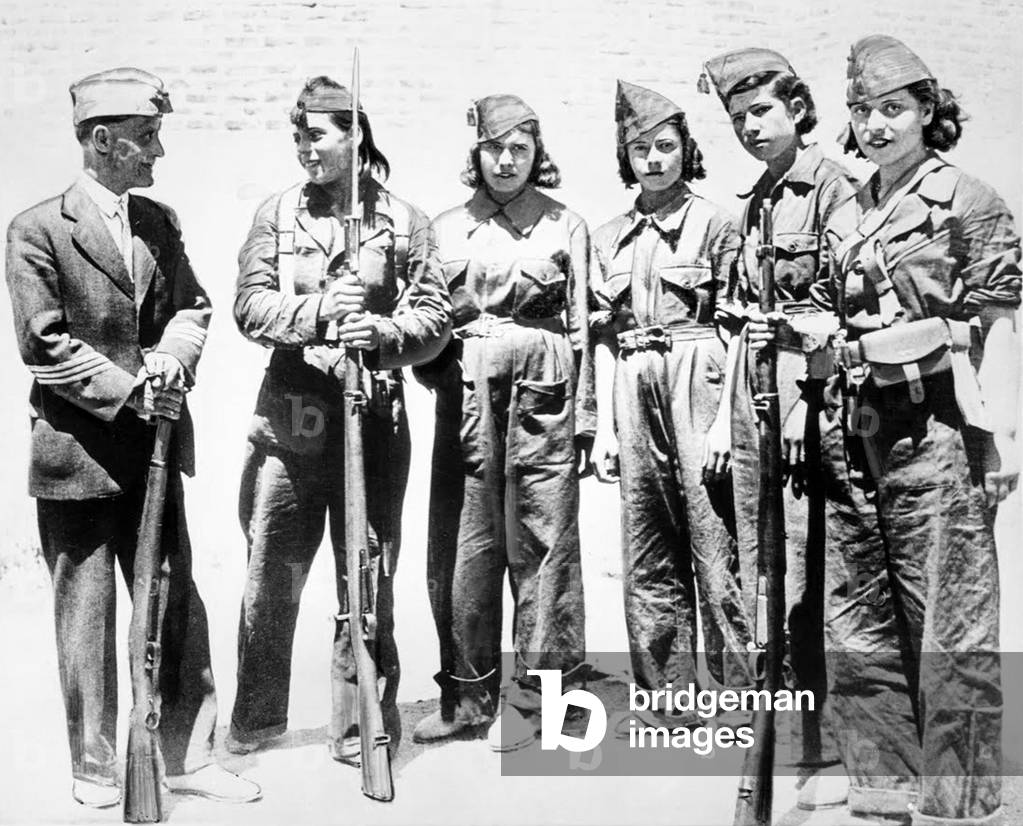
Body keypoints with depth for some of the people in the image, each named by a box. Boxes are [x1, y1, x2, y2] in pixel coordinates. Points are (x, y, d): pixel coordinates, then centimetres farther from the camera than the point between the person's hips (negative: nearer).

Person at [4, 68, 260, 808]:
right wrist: (130, 392, -15)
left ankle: (188, 755, 22)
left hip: (153, 445, 5)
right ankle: (94, 769, 22)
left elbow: (191, 307, 12)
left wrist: (174, 356, -8)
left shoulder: (159, 222, 9)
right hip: (78, 452, -5)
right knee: (86, 616, 7)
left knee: (177, 604, 10)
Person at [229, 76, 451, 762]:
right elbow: (251, 305, -2)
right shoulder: (277, 214, 9)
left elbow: (436, 316, 1)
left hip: (373, 416, -1)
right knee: (271, 573, 7)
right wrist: (315, 310, -20)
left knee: (368, 577, 3)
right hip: (290, 415, 1)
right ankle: (257, 717, 26)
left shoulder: (404, 221, 5)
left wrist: (383, 333, -19)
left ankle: (362, 729, 18)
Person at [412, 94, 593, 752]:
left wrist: (584, 417, 2)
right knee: (462, 542, 2)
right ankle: (468, 691, 16)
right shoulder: (448, 228, 14)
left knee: (541, 541, -2)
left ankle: (529, 697, 8)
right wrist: (443, 375, -4)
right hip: (466, 392, 2)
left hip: (542, 388, -2)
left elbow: (581, 326, 6)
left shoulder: (566, 226, 9)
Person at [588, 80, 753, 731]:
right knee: (648, 550, 7)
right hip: (633, 388, 5)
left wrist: (723, 418, -11)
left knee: (715, 542, -6)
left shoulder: (713, 222, 2)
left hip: (696, 380, -5)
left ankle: (739, 694, 4)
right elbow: (606, 336, 14)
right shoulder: (611, 238, 16)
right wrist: (604, 427, 8)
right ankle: (667, 696, 17)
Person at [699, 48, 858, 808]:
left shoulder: (834, 187, -4)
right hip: (751, 397, 8)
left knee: (803, 584, -8)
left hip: (808, 387, -8)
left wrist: (811, 410, -18)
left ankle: (830, 751, 3)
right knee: (758, 581, 10)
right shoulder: (754, 201, 19)